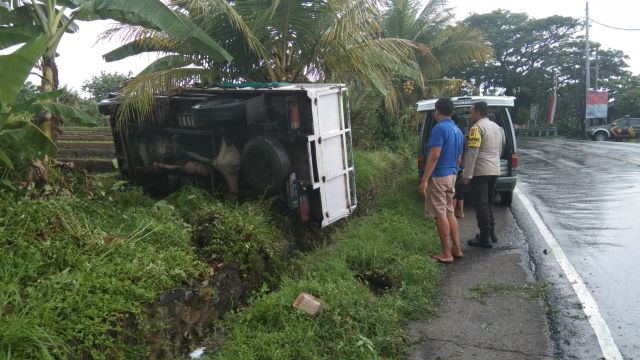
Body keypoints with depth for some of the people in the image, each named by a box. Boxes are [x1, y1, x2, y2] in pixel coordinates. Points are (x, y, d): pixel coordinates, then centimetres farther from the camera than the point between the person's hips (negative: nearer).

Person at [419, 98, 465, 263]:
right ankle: (456, 249, 22)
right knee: (449, 213, 16)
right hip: (451, 176, 9)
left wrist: (424, 180, -22)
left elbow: (434, 156, -22)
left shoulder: (439, 128, -15)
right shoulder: (457, 130, 13)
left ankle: (446, 253, 5)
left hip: (438, 177, -9)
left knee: (440, 215, -2)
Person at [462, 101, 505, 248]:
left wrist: (467, 174, -17)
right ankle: (491, 233, 25)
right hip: (494, 170, 9)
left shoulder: (477, 127, -13)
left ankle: (485, 238, -1)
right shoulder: (497, 127, 15)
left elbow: (472, 153, -19)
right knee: (489, 202, 18)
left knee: (481, 204, -4)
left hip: (481, 171, -9)